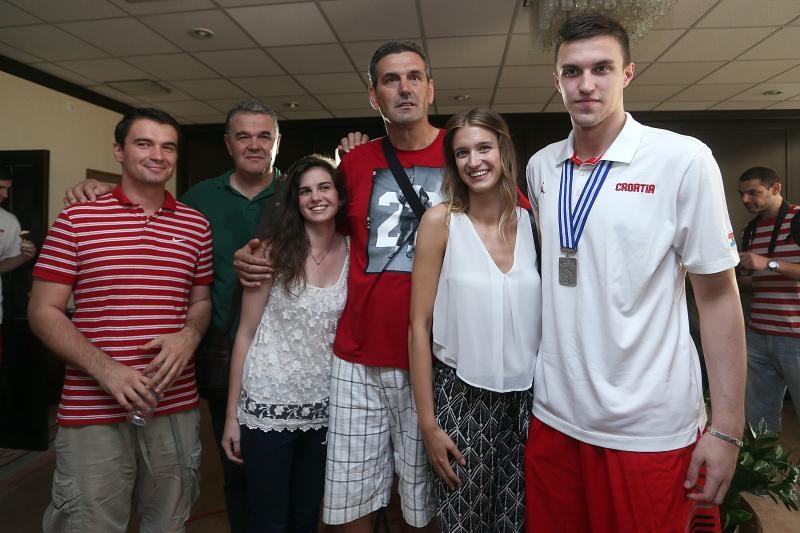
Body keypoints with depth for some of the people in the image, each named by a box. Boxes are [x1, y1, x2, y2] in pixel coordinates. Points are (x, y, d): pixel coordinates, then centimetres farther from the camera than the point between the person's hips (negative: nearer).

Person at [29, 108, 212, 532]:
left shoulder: (195, 225, 7)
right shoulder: (75, 220, -1)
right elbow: (43, 312, -2)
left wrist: (189, 335, -8)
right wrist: (106, 369, -15)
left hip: (177, 409, 3)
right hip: (92, 413, -3)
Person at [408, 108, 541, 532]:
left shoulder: (531, 222, 1)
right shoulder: (441, 220, -9)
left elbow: (546, 315, 10)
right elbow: (419, 326, -8)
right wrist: (428, 422, -8)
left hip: (525, 397, 3)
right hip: (460, 395, -3)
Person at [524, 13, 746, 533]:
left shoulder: (683, 160, -10)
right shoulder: (540, 167, 3)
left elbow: (718, 295, -7)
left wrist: (726, 428, -8)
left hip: (649, 429, -4)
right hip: (554, 417, 4)